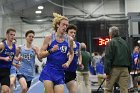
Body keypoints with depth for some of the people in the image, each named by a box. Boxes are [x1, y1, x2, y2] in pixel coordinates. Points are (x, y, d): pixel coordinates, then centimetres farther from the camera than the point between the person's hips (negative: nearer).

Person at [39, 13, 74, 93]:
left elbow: (71, 53, 19)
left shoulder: (69, 39, 3)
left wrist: (68, 62, 2)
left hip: (60, 72, 2)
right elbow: (41, 54, -2)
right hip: (49, 71, -2)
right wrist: (51, 50, -18)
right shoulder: (49, 38, -3)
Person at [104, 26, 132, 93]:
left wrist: (107, 72, -10)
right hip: (125, 69, 5)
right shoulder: (125, 42, 13)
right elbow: (129, 57, 17)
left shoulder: (110, 43, -3)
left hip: (114, 69, -4)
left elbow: (108, 58, -10)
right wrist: (129, 70, 21)